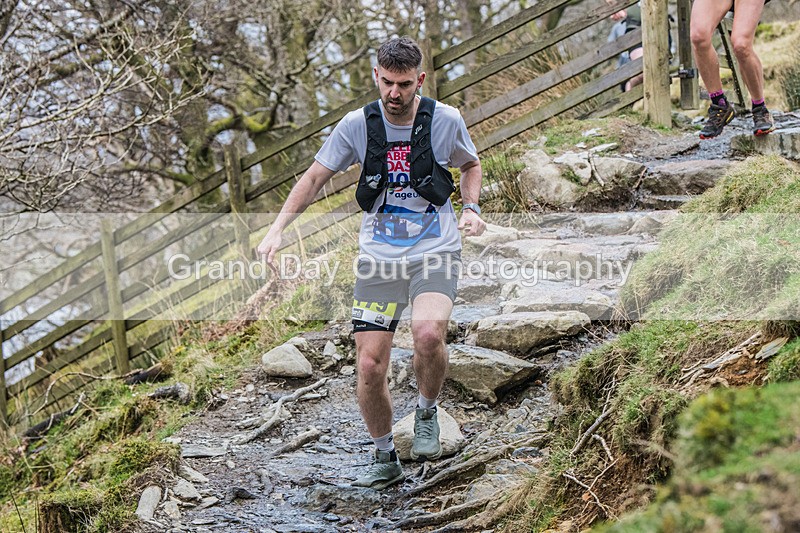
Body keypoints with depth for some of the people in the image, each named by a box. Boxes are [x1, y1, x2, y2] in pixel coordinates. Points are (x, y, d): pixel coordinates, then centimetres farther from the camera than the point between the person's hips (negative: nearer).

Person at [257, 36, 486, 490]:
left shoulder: (446, 120, -4)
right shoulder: (357, 125, -3)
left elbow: (471, 165, 16)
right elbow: (316, 177, 7)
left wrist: (472, 209, -3)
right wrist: (278, 228, -4)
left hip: (436, 252, -2)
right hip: (378, 260, 2)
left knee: (429, 334, -30)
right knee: (370, 367, -4)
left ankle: (427, 411, 2)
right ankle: (385, 460, 19)